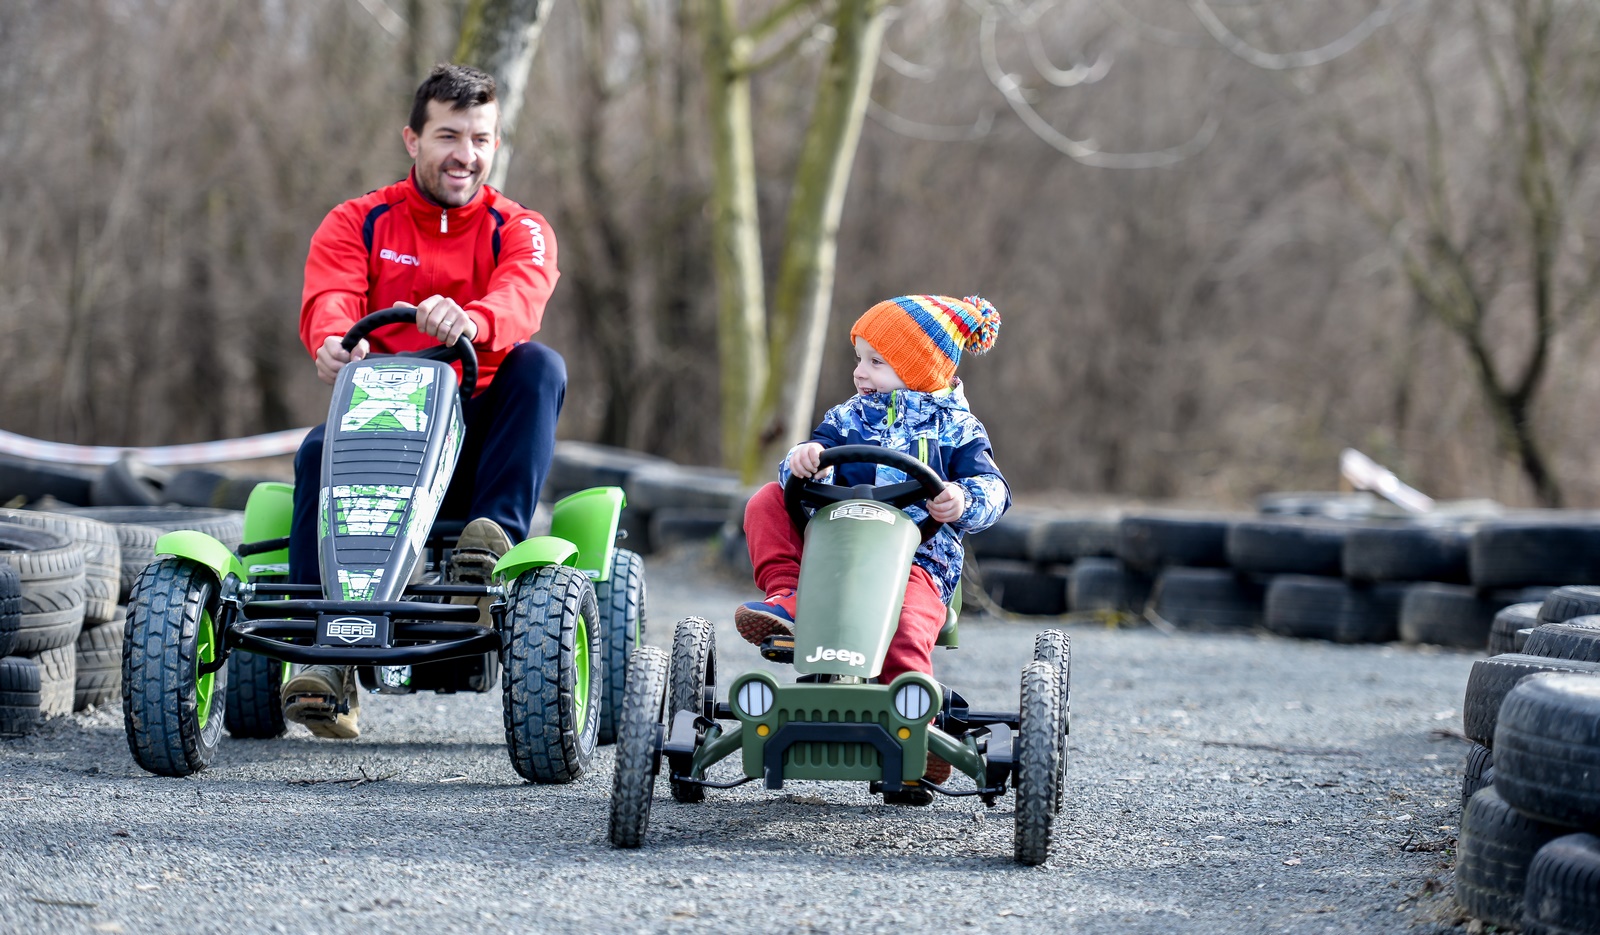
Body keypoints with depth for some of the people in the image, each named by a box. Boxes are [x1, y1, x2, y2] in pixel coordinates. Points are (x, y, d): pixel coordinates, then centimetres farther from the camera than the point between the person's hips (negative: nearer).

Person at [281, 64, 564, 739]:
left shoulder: (519, 230, 6)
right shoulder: (357, 224, 9)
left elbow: (521, 297, -19)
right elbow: (328, 299, -12)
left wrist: (470, 320, -44)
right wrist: (333, 341, -39)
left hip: (475, 440, 0)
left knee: (540, 365, -26)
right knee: (320, 450, -31)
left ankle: (496, 535, -35)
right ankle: (327, 660, -37)